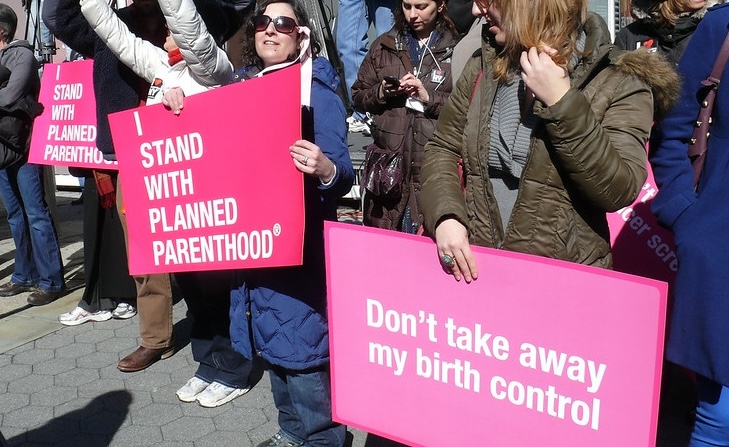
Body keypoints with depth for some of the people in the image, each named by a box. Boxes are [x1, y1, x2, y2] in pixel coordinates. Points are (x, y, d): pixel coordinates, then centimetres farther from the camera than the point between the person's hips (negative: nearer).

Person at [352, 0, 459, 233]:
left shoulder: (456, 48, 0)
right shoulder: (384, 45, 13)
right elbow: (358, 95, 15)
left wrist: (429, 97, -14)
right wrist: (381, 92, -3)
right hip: (388, 161, 3)